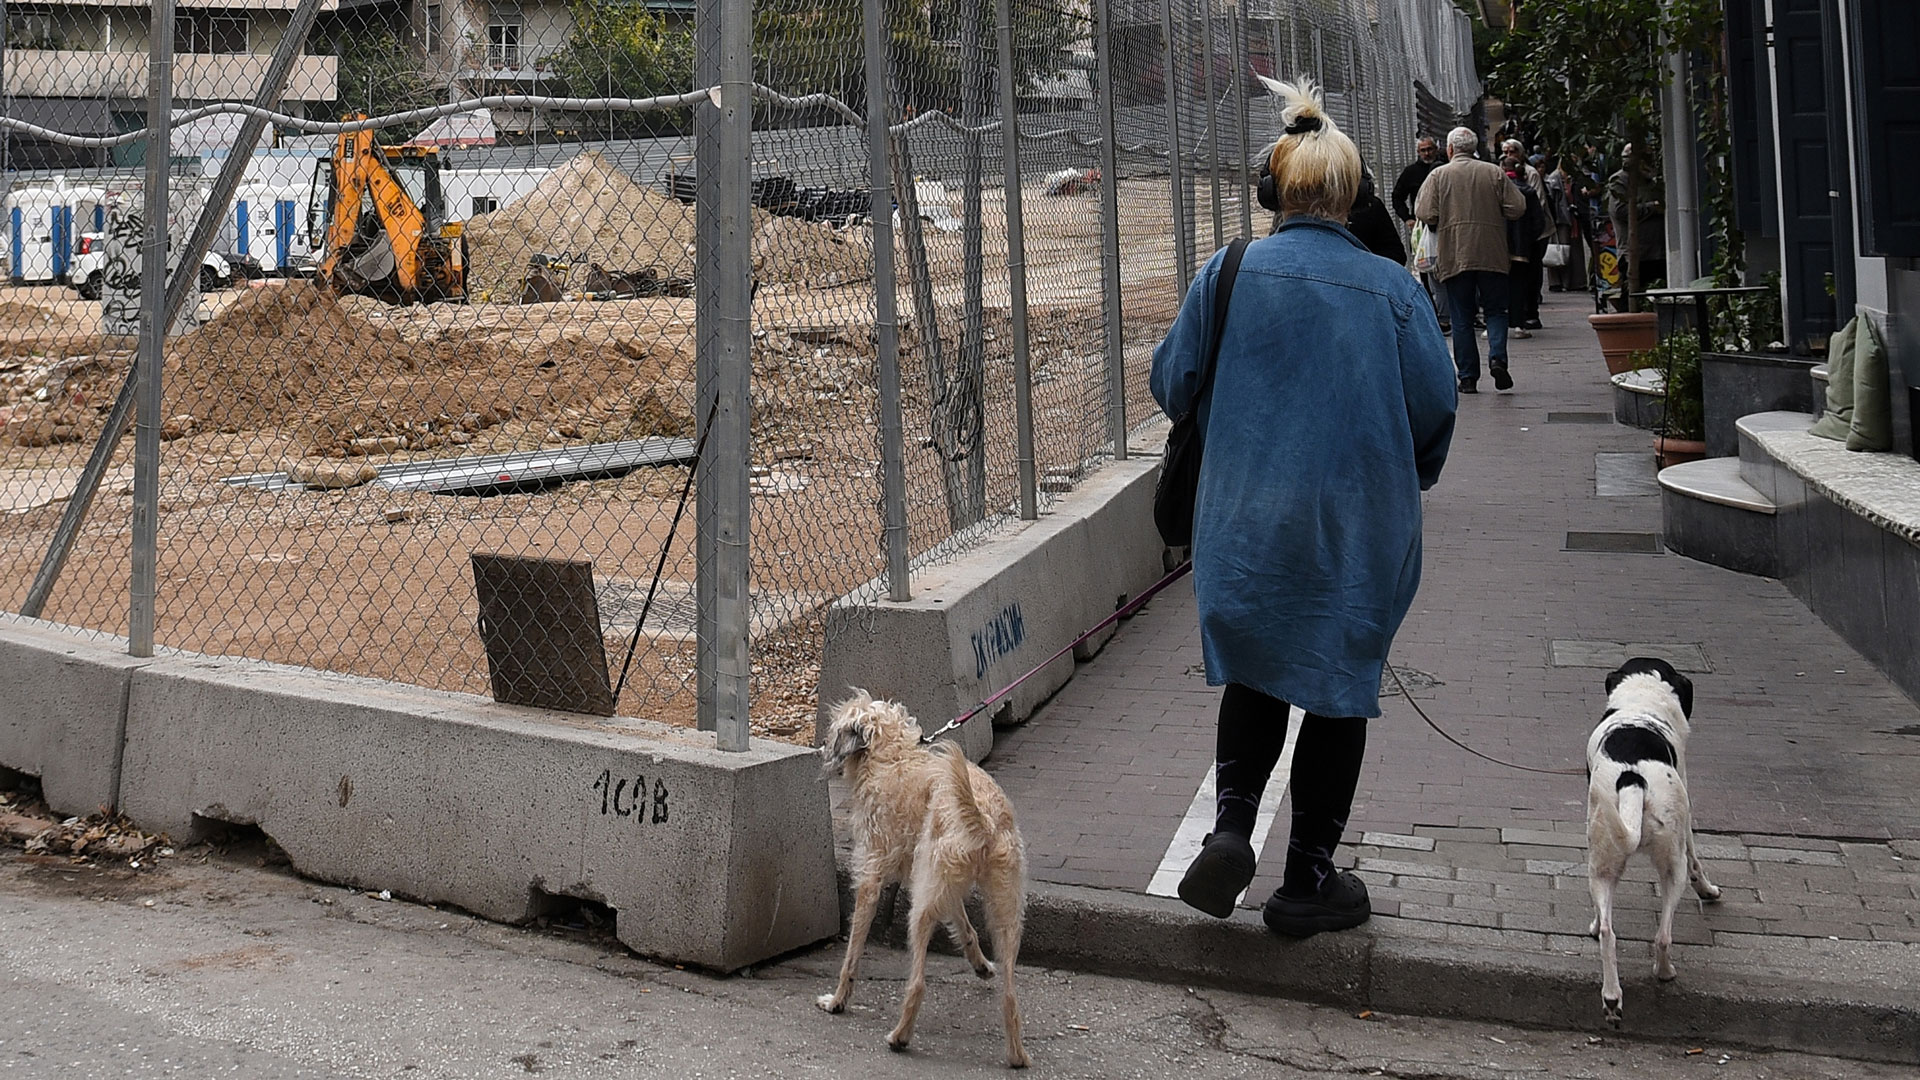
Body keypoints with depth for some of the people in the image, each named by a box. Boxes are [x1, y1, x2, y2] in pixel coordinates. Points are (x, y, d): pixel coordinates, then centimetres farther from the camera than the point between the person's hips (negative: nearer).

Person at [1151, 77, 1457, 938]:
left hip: (1245, 518, 1)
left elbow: (1173, 384, 2)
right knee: (1338, 688, 11)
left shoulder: (1227, 276, -5)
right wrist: (1412, 478, 18)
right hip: (1358, 529, -1)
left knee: (1253, 672, 20)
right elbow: (1436, 406, -2)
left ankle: (1231, 826, 0)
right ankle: (1309, 881, 17)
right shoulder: (1393, 289, -7)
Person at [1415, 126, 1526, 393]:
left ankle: (1467, 377, 3)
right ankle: (1497, 358, -13)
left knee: (1461, 319, 4)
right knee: (1495, 310, 11)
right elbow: (1517, 208, 0)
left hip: (1454, 257, -1)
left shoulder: (1439, 175, 0)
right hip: (1492, 256, 1)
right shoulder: (1494, 173, 4)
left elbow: (1425, 214, -7)